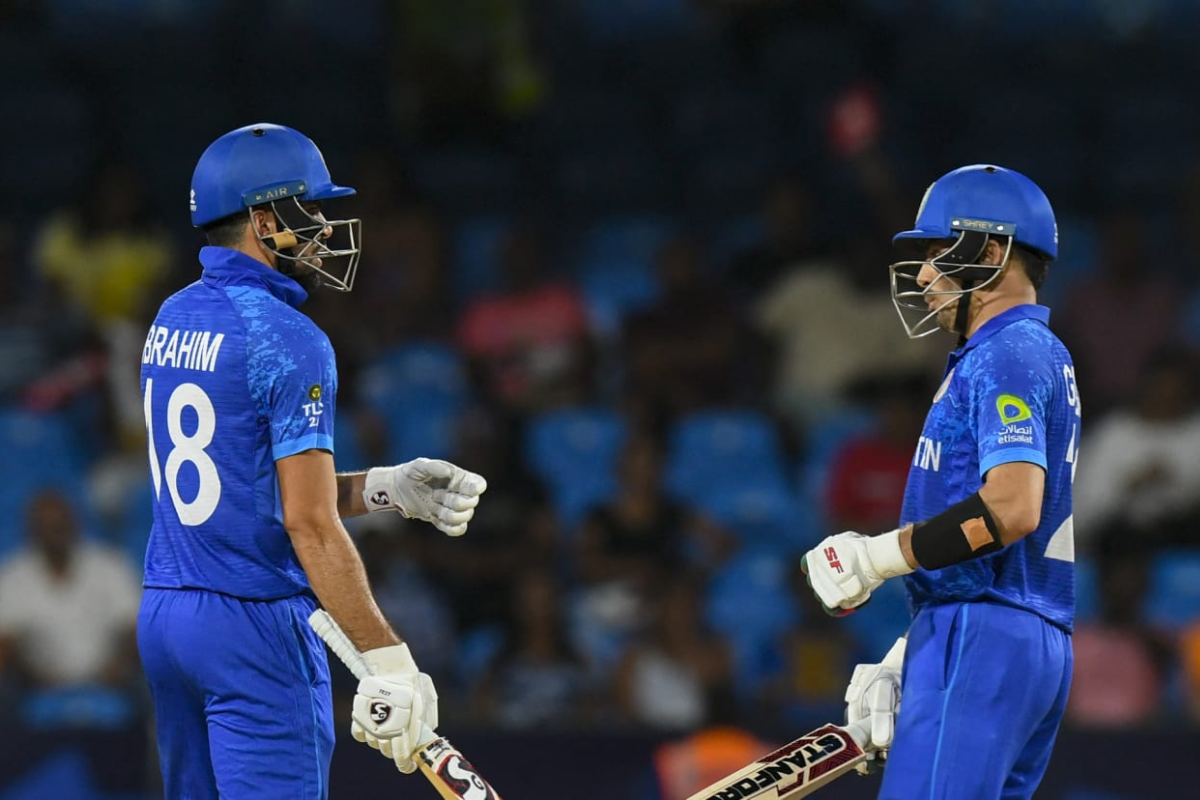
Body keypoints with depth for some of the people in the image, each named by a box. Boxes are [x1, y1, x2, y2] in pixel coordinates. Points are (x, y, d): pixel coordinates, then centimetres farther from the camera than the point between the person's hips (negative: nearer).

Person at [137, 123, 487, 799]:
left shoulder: (171, 321, 12)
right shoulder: (289, 340, -14)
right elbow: (309, 524, -19)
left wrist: (383, 488, 12)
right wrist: (388, 659, -18)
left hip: (164, 615, 9)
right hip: (256, 623, -9)